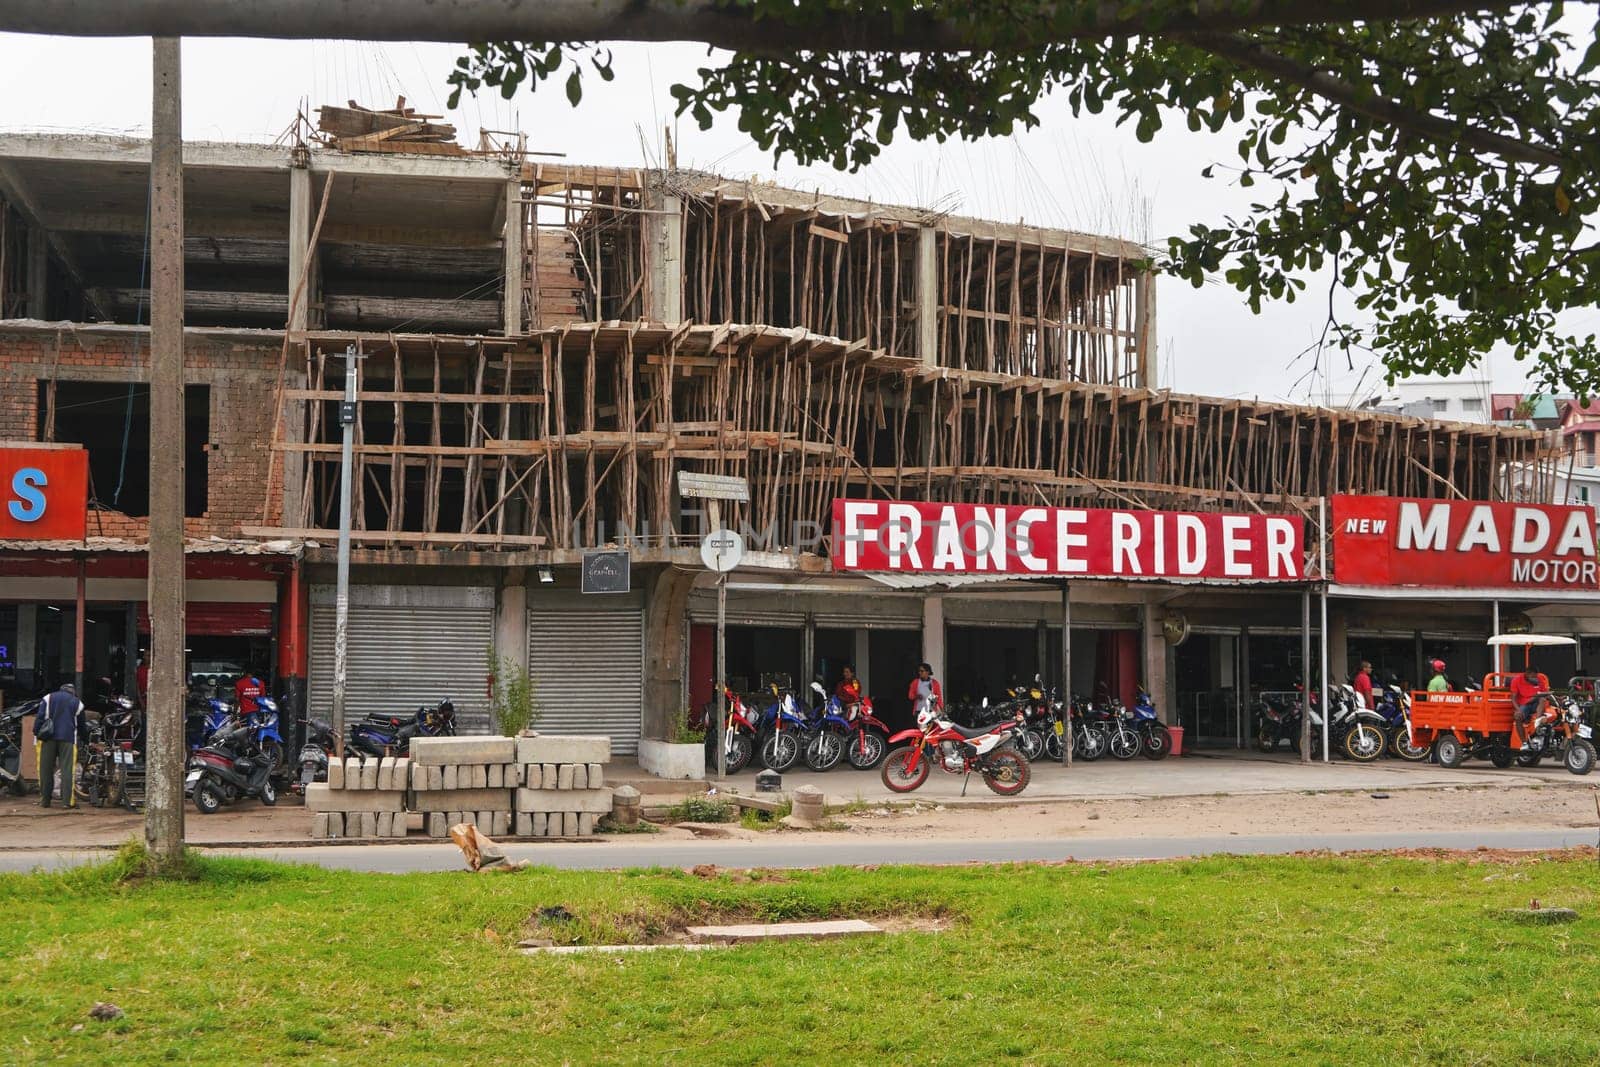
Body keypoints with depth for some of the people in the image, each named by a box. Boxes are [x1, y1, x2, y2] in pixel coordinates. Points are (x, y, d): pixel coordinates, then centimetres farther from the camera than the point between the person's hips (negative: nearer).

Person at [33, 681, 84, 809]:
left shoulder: (48, 698, 13)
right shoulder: (77, 703, 15)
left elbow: (39, 717, 2)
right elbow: (81, 725, 18)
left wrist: (36, 736, 1)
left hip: (47, 737, 1)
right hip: (68, 738, -1)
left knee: (46, 769, 5)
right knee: (68, 769, -5)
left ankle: (44, 800, 7)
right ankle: (69, 799, -12)